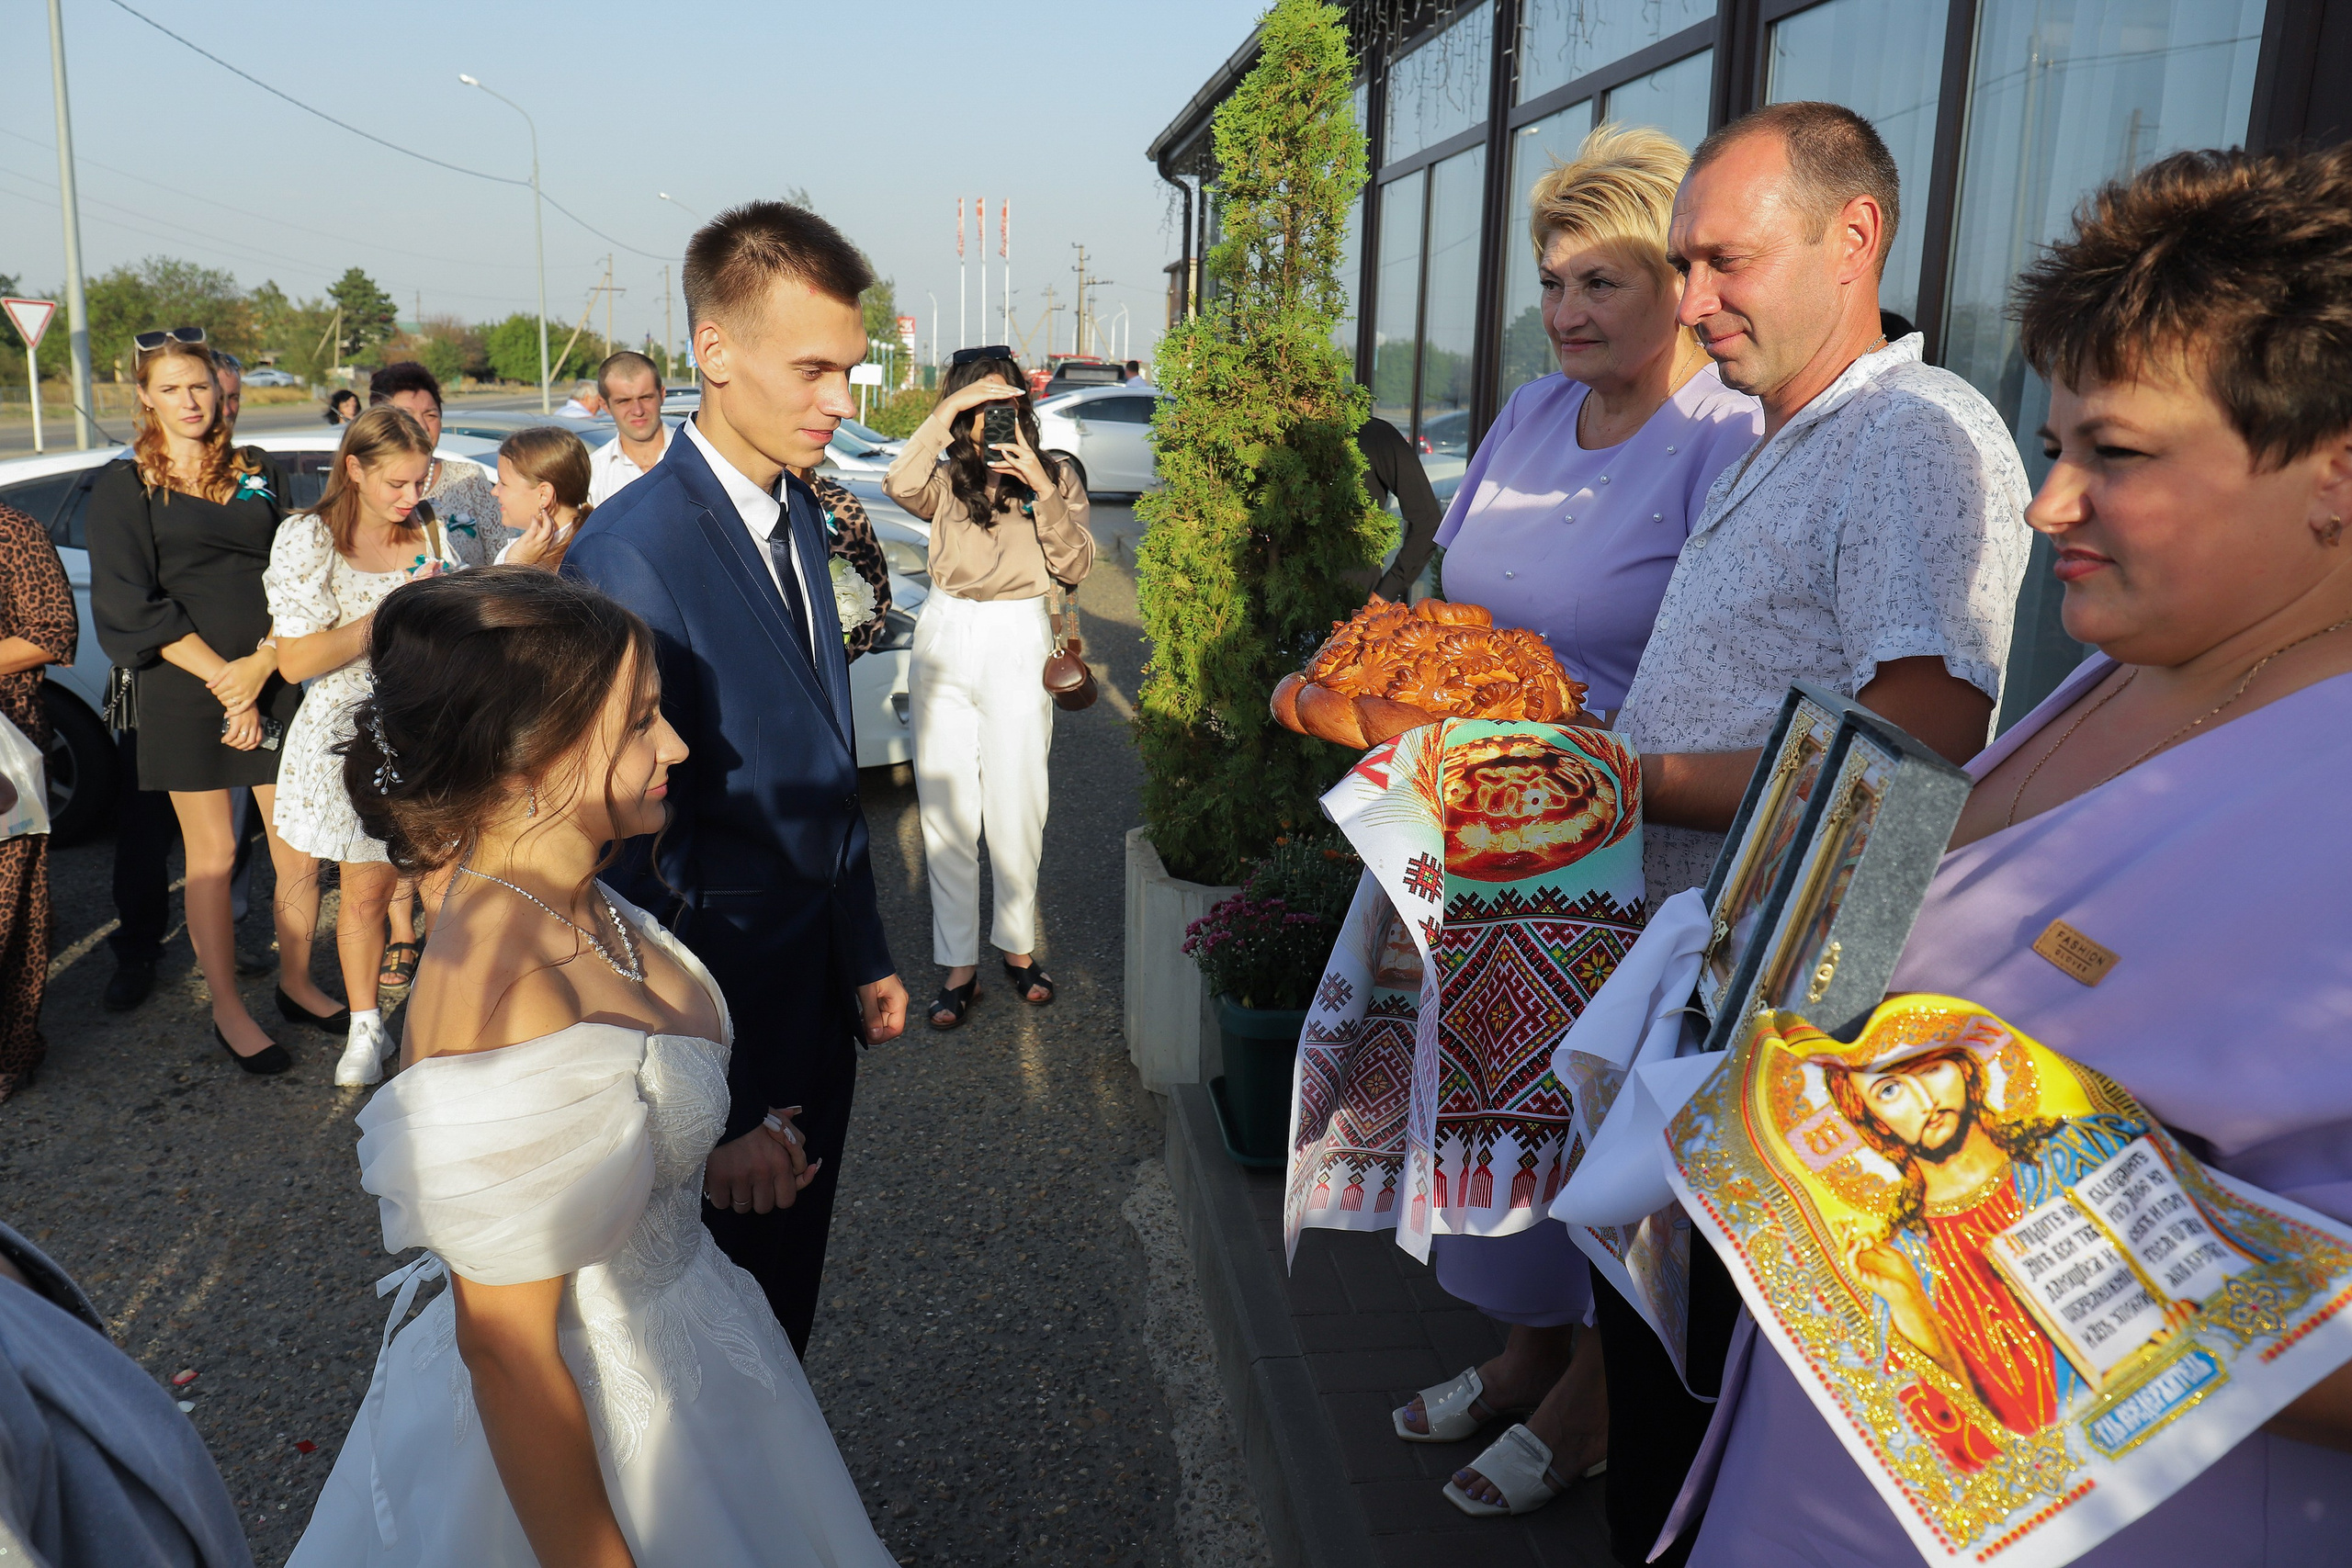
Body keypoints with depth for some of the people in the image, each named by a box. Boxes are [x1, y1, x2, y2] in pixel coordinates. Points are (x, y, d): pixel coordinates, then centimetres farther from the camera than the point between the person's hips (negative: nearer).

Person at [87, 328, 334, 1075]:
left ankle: (296, 985, 21)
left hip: (274, 683, 3)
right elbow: (132, 606, -5)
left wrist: (262, 665, -8)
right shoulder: (123, 485, 2)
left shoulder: (255, 475, 12)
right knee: (212, 856, 4)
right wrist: (224, 685, -12)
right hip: (184, 691, -3)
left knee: (300, 846, 3)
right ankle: (229, 1013, 15)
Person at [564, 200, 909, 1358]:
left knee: (789, 1300, 24)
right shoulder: (632, 554, -24)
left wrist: (865, 956, 14)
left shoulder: (796, 513, 4)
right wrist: (719, 1110, -20)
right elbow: (631, 850, -23)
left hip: (815, 991, 8)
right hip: (721, 1002, -7)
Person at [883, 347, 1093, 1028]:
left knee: (1015, 808, 3)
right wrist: (946, 412, -18)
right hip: (944, 641, 1)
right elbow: (900, 485, -18)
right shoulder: (947, 480, 6)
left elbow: (1075, 569, -7)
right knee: (946, 809, 4)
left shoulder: (1056, 477, 6)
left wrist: (1043, 491, -15)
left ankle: (1018, 946, 22)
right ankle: (958, 965, 13)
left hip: (1018, 645, -1)